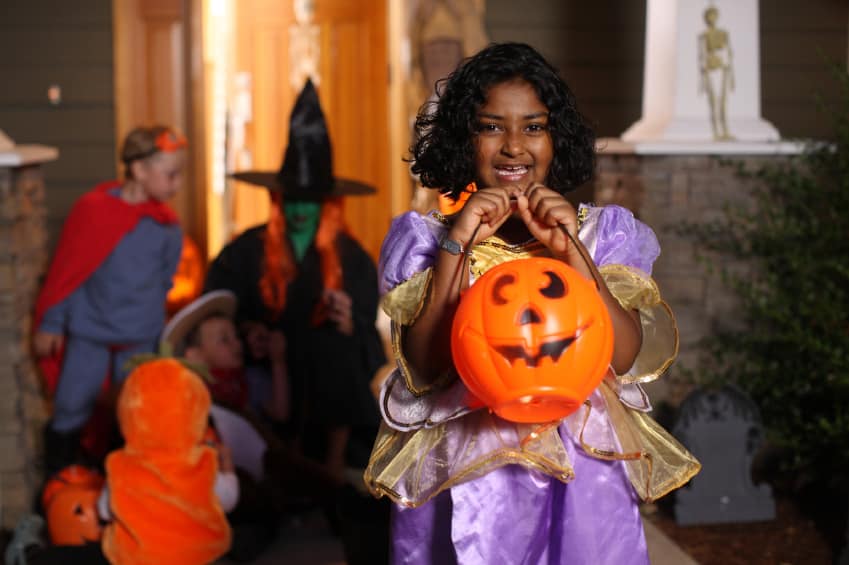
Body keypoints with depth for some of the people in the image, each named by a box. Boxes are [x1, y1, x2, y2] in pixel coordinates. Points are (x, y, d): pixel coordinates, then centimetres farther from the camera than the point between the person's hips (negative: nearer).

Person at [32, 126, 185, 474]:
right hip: (88, 334, -2)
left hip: (141, 340, 3)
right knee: (69, 412, 3)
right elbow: (64, 272, -5)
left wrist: (146, 315, 13)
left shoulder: (168, 226, -4)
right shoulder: (92, 210, -13)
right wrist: (50, 324, -1)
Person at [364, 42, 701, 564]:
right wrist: (458, 246, -16)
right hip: (461, 481, -1)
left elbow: (627, 359, -7)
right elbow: (422, 371, -10)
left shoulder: (604, 232, 5)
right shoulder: (424, 239, 3)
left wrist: (570, 251, -16)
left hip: (582, 484, 1)